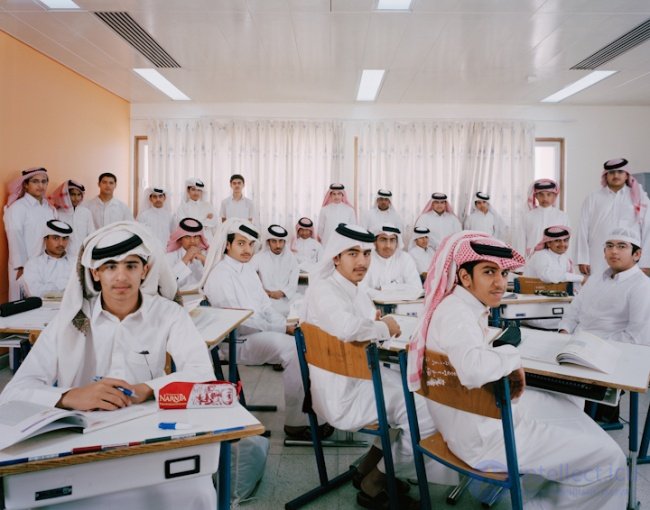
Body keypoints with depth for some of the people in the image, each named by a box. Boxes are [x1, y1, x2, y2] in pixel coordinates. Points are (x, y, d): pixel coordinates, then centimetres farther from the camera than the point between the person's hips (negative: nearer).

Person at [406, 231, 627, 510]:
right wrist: (512, 357, -25)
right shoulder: (456, 312, -26)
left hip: (481, 414, 10)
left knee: (569, 404, 27)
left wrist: (507, 366, -1)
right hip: (482, 435, -10)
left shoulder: (466, 307, 3)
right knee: (609, 458, -2)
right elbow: (474, 369, -45)